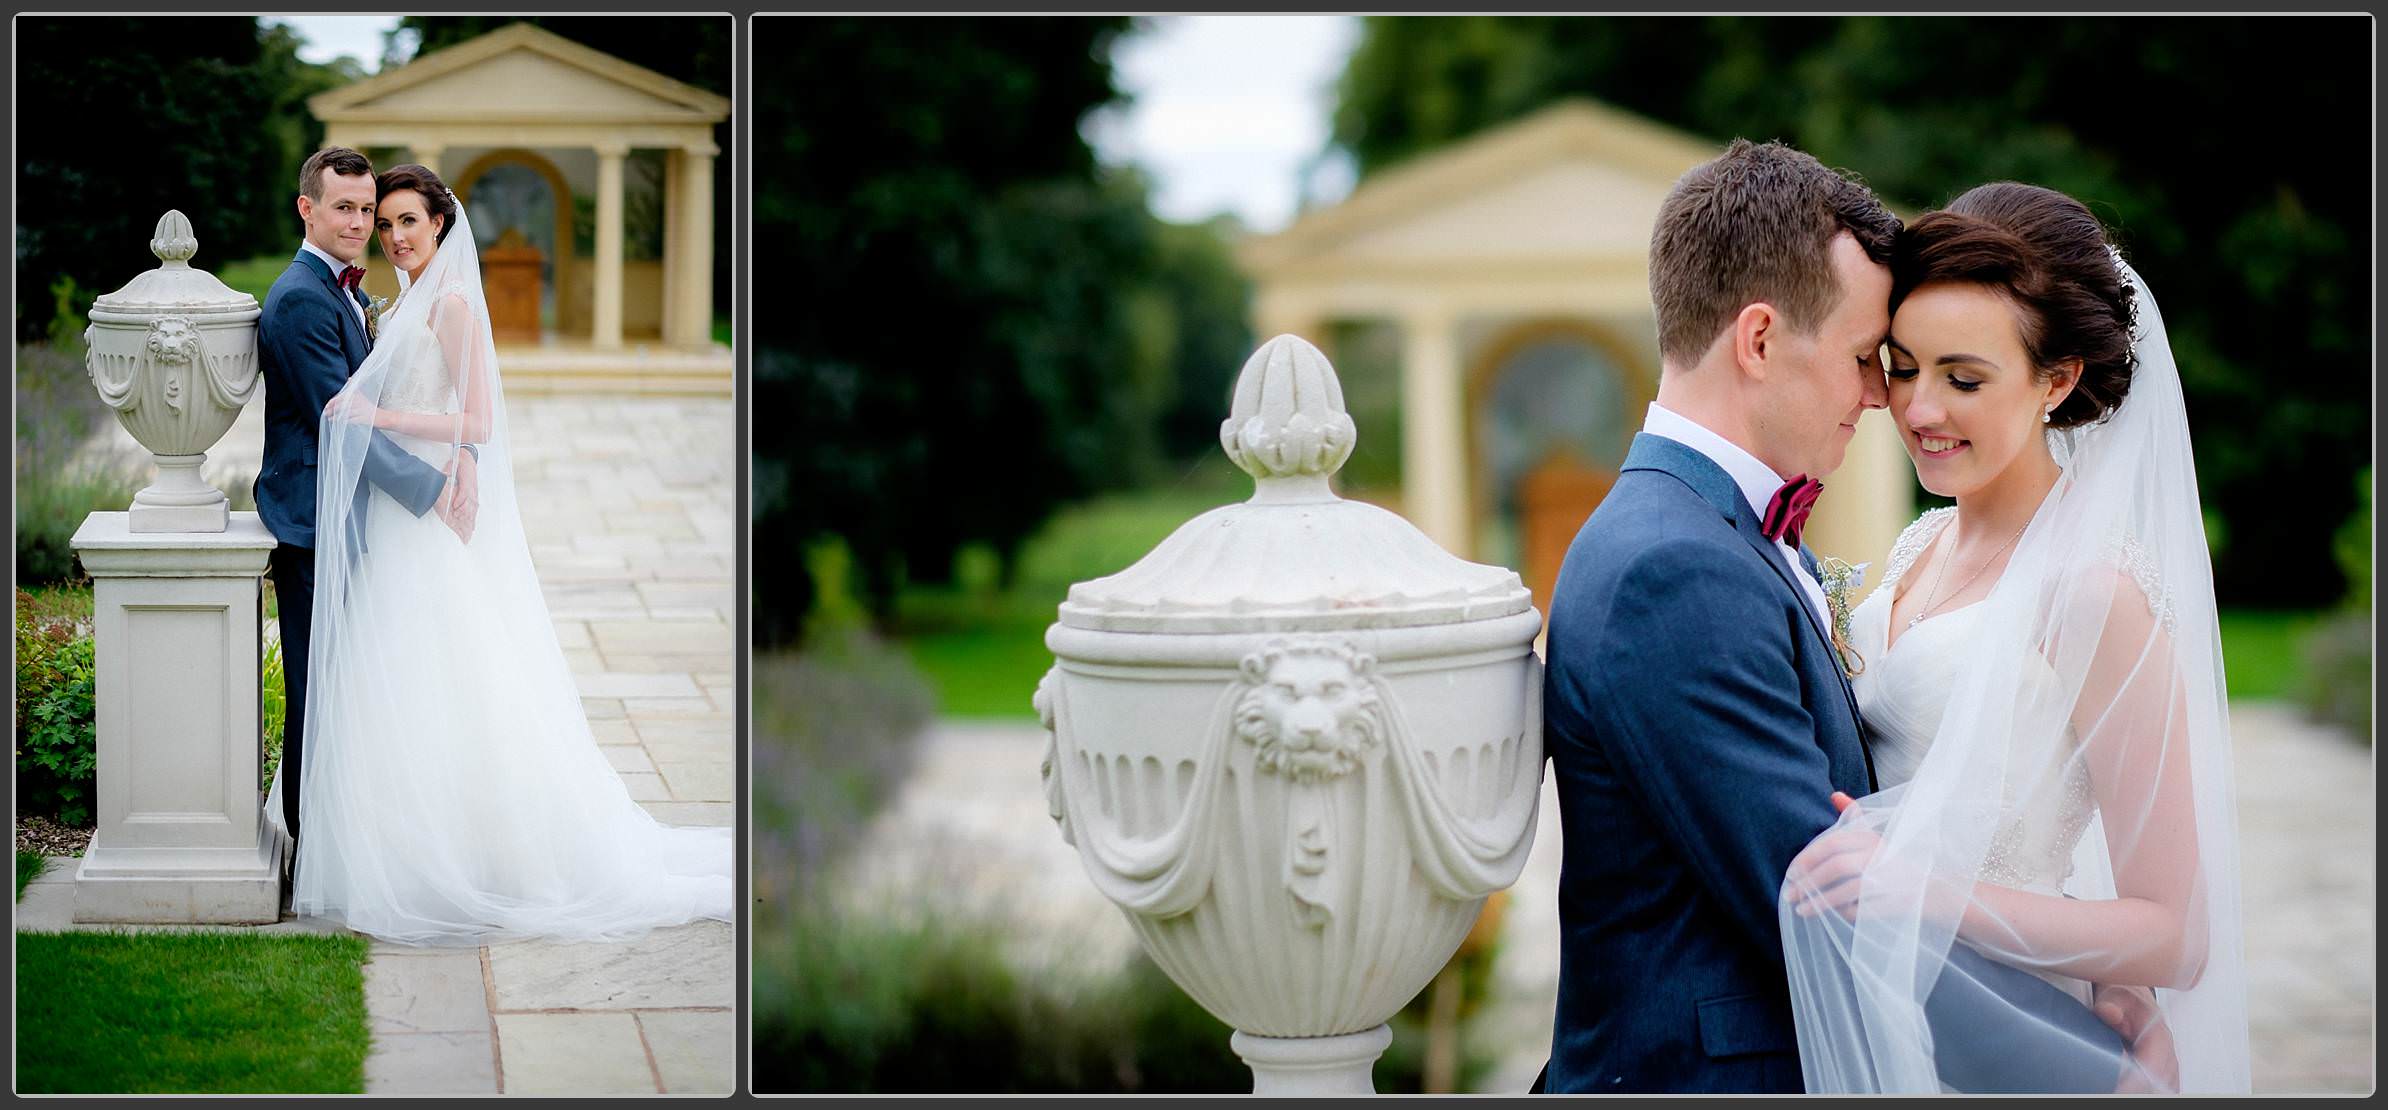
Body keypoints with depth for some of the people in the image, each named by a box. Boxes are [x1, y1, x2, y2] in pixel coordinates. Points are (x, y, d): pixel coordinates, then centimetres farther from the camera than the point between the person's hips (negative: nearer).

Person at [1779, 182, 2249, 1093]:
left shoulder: (2092, 588, -18)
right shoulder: (1923, 548, 5)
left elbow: (2176, 936, -19)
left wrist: (1922, 893, -29)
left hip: (2006, 1048, -7)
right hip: (1882, 1024, 7)